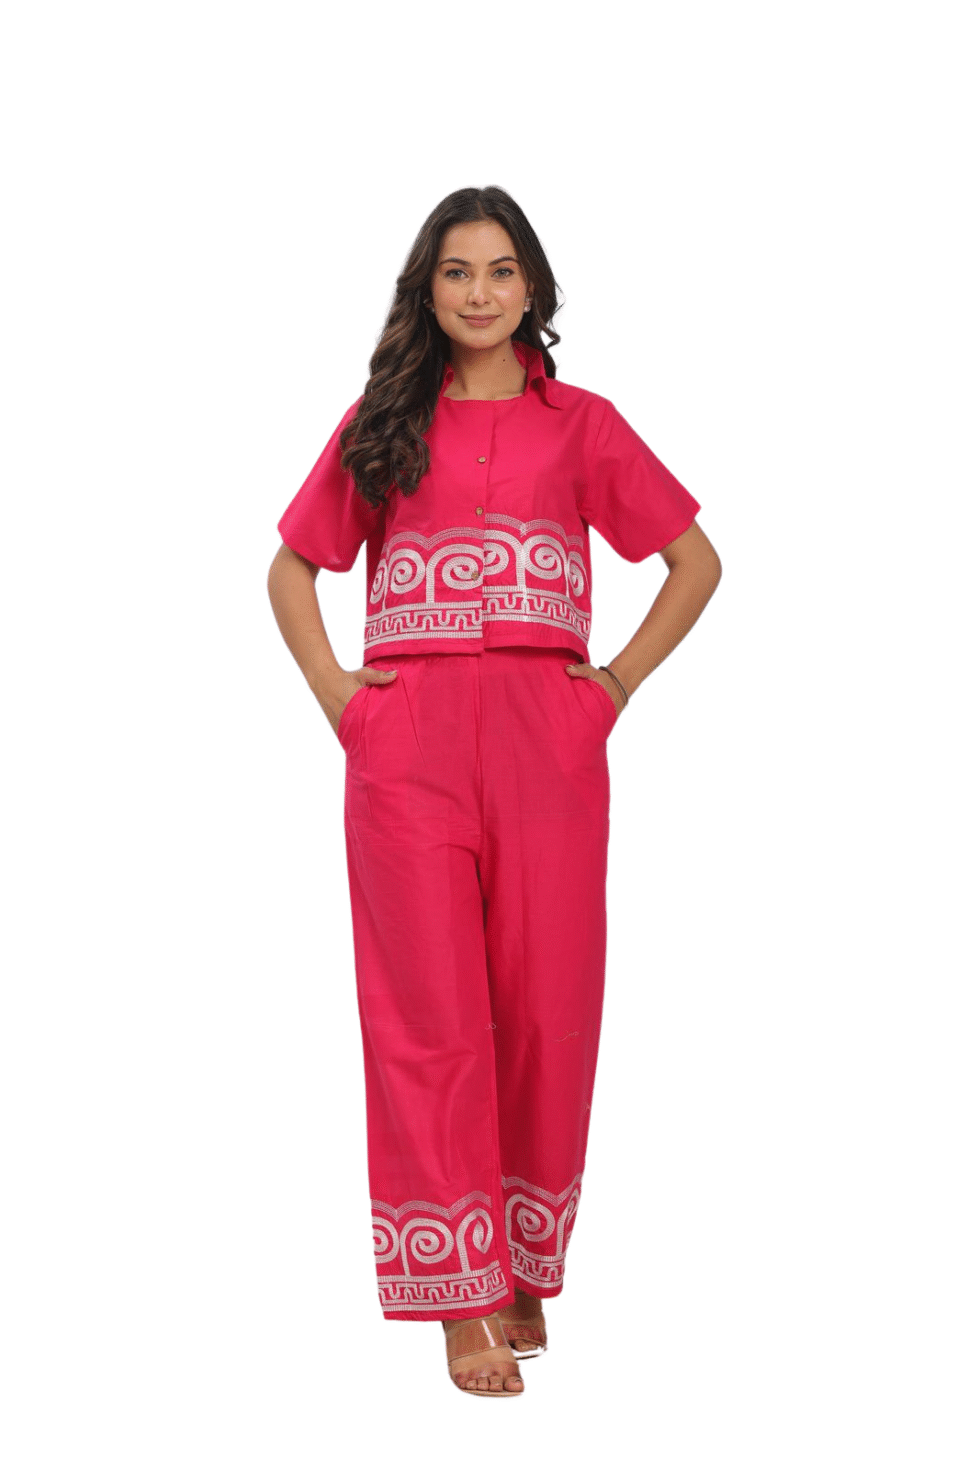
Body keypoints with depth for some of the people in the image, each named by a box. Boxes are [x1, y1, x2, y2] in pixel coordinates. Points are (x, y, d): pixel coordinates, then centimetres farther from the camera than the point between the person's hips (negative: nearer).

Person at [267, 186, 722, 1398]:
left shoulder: (581, 424, 11)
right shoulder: (380, 423, 12)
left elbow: (696, 560, 15)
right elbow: (291, 566, 20)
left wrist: (623, 680, 5)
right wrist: (328, 687, 6)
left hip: (547, 741, 0)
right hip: (408, 744, 0)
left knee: (546, 1011, 1)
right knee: (429, 1016, -2)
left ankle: (522, 1274, 18)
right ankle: (461, 1305, 5)